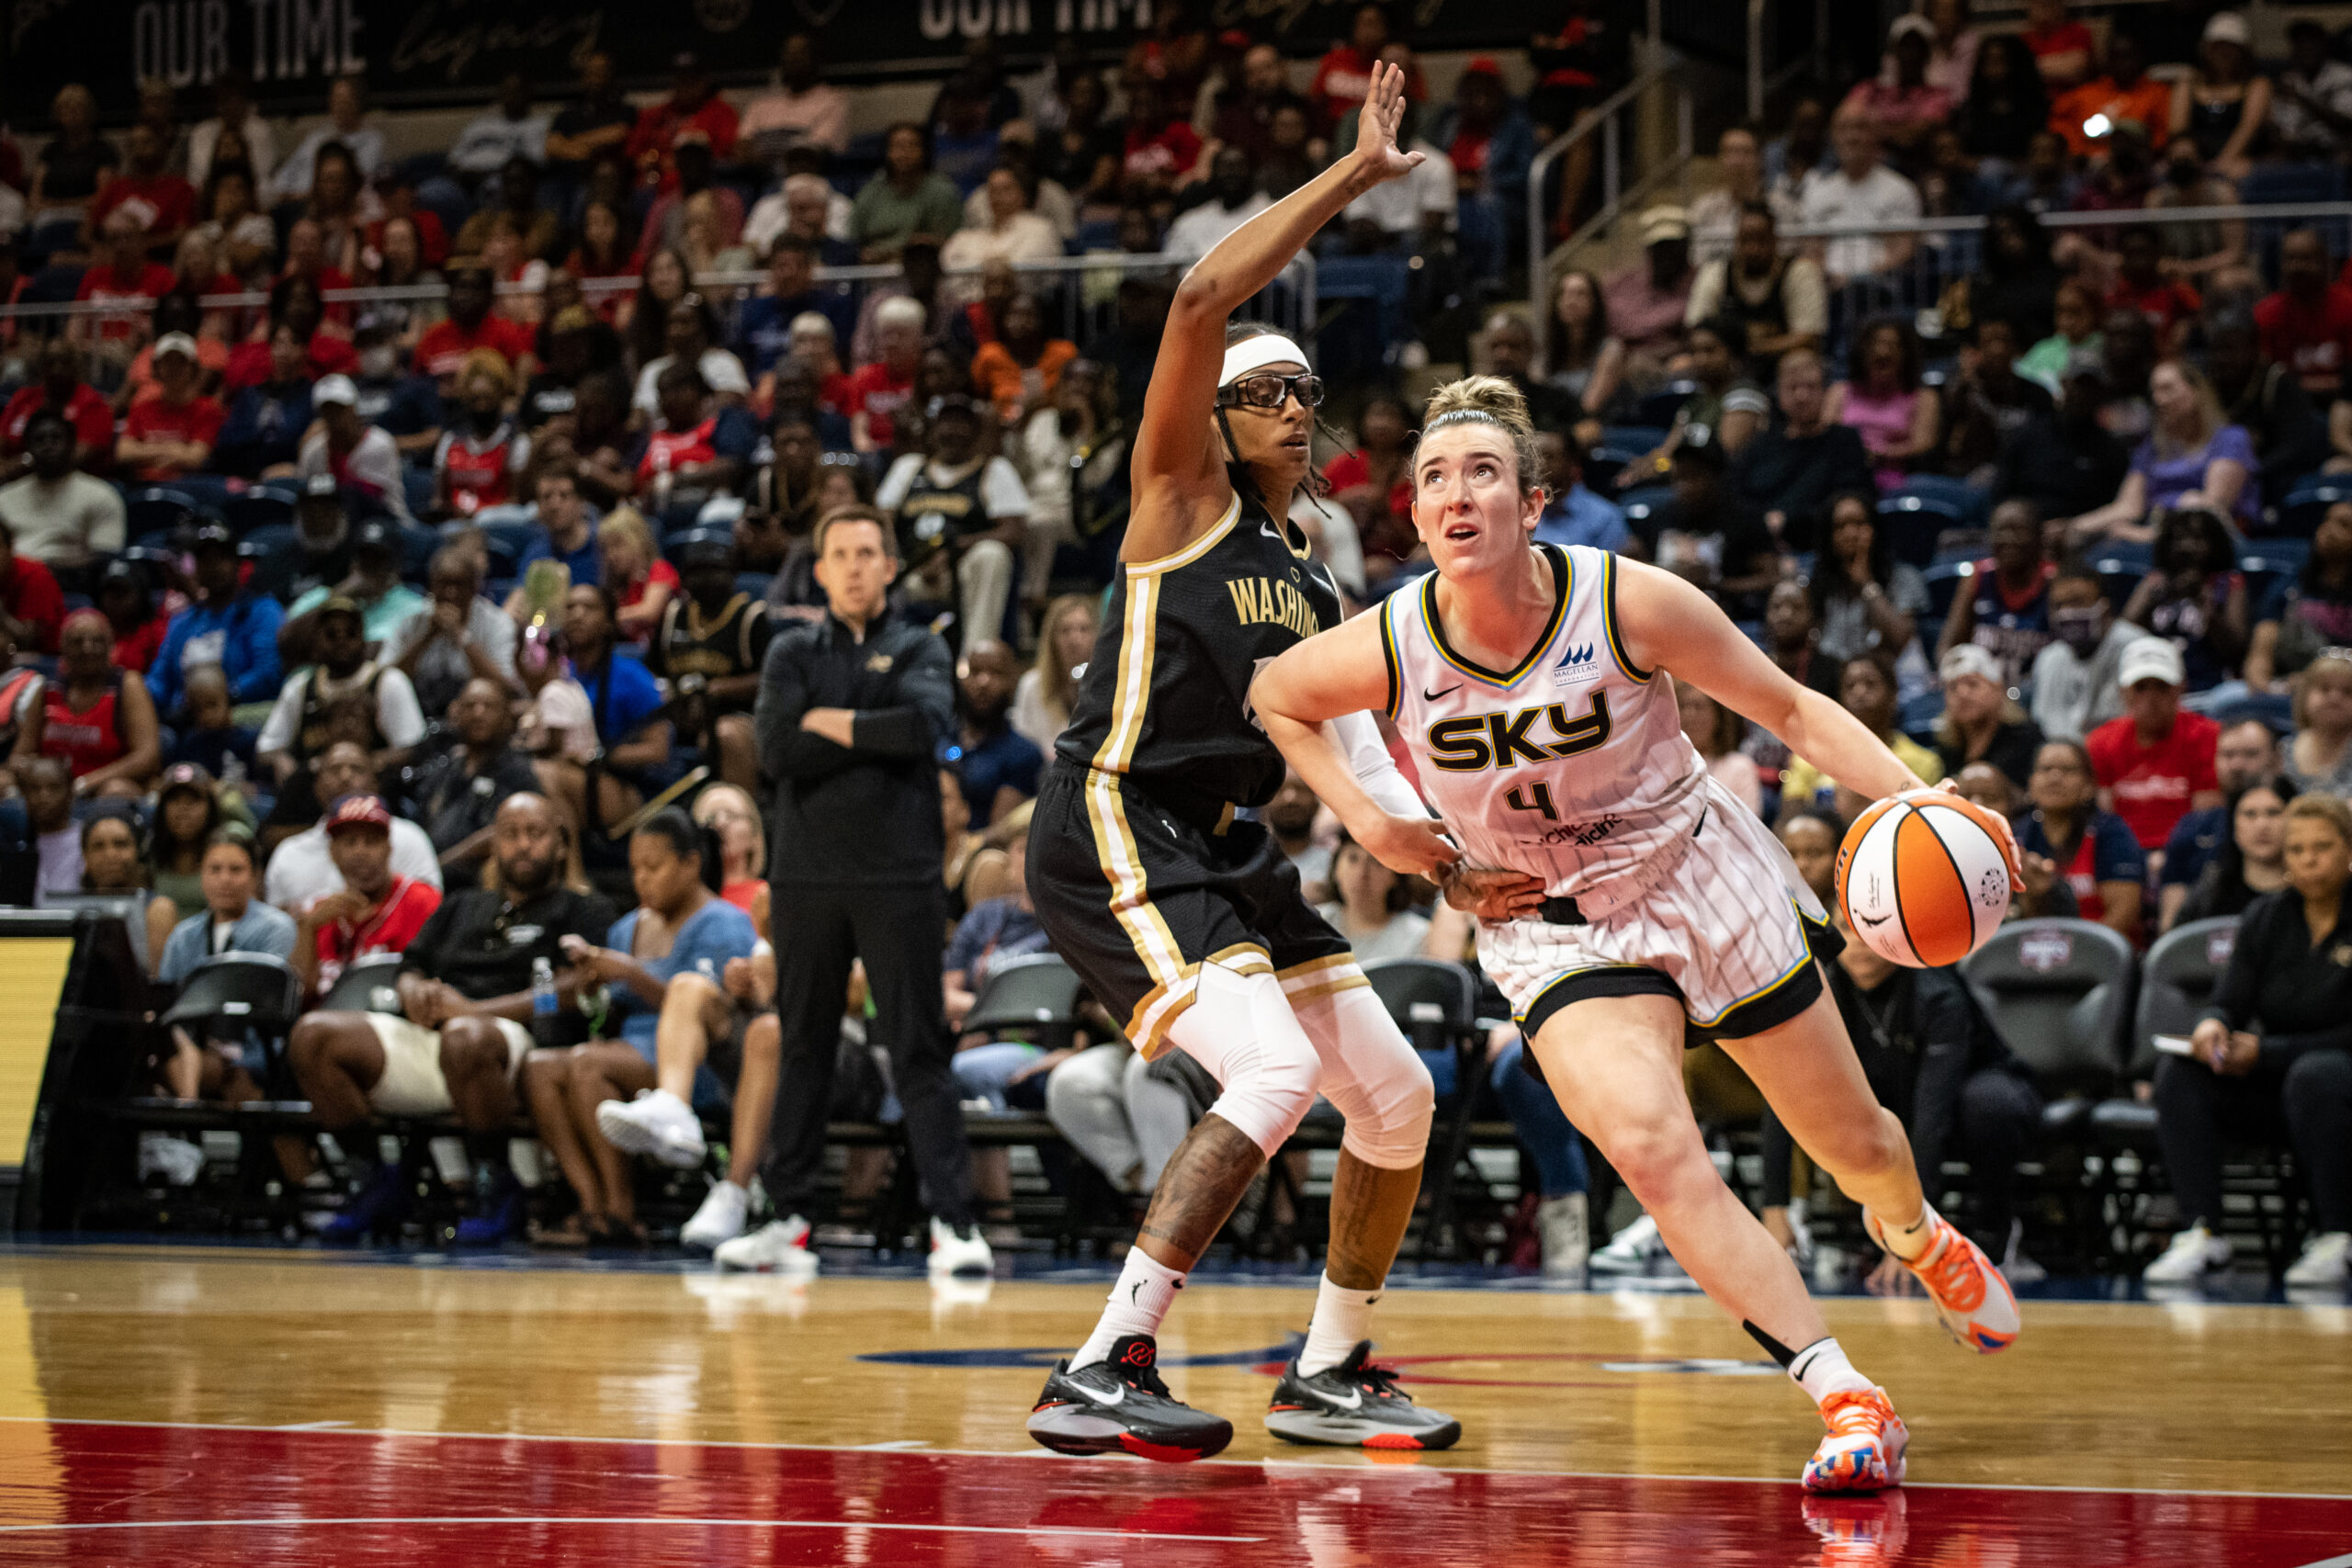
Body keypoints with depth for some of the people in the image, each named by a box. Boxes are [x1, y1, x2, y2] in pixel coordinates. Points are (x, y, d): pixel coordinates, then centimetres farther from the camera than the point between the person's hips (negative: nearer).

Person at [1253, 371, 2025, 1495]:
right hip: (1555, 929, 0)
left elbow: (1792, 710, -13)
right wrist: (1367, 822, -7)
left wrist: (1914, 800, -27)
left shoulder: (1631, 604, -23)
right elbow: (1272, 697, 4)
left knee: (1853, 1142, 14)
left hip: (1707, 883, 0)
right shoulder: (1389, 652, -19)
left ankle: (1918, 1236, 53)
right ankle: (1846, 1401, -21)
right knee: (1649, 1143, -27)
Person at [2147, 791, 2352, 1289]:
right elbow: (2231, 1001, 4)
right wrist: (2213, 1024, -22)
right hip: (2271, 1081, 5)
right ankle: (2200, 1233, -28)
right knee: (2179, 1071, -20)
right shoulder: (2266, 917, 8)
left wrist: (2266, 1053, -21)